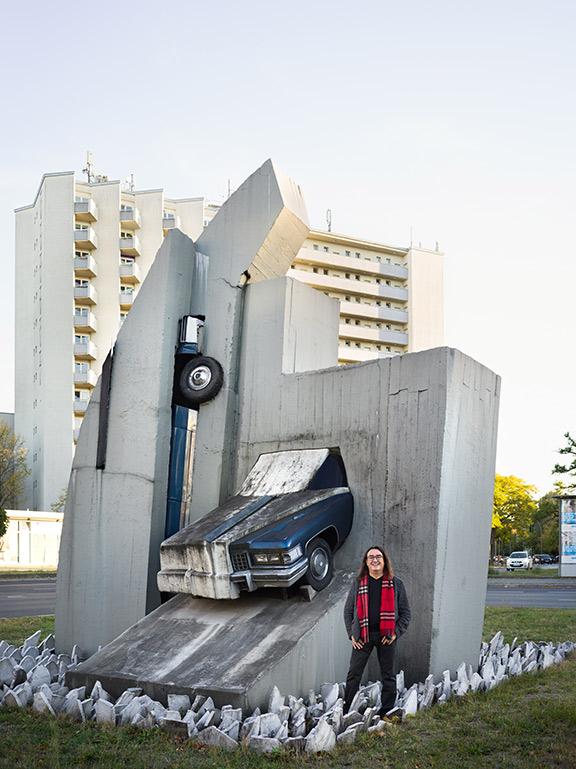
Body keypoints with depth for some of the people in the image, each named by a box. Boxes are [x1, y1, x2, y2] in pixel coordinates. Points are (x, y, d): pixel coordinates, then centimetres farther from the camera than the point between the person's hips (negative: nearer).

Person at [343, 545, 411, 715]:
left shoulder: (395, 583, 3)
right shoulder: (358, 583, 5)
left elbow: (405, 612, 5)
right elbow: (348, 610, 10)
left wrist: (396, 633, -7)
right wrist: (352, 634, 0)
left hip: (386, 636, 0)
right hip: (362, 636, 0)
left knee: (389, 676, 8)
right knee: (353, 674, 2)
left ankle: (387, 713, 18)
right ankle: (345, 712, 10)